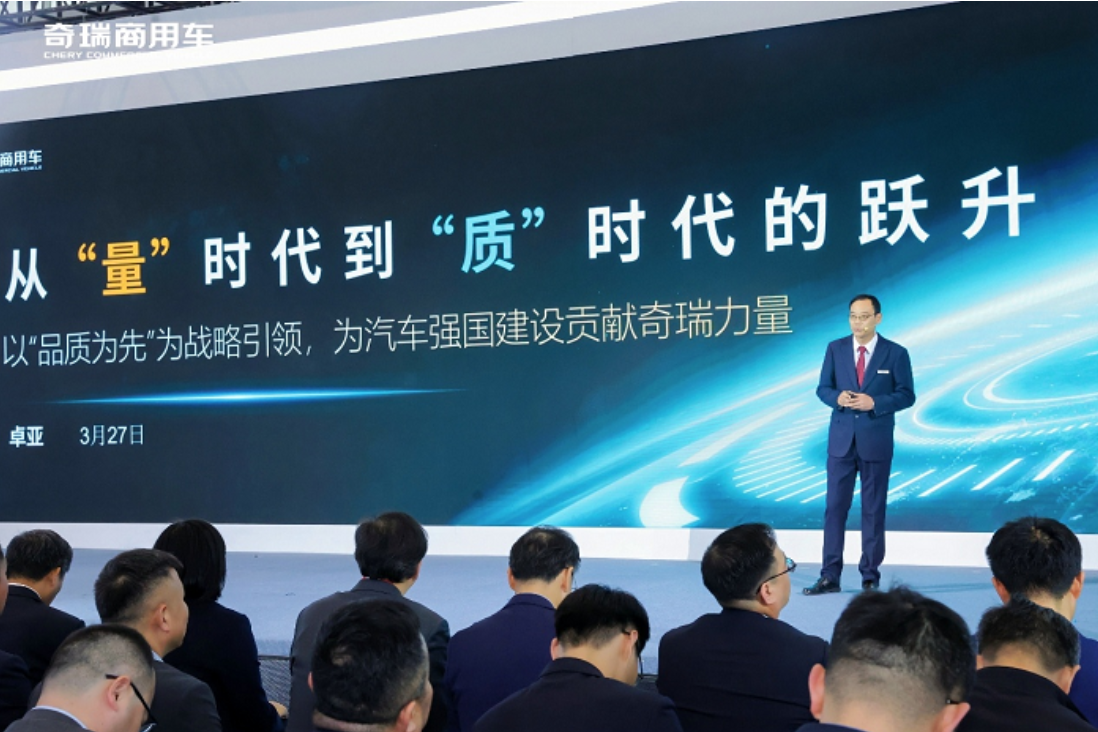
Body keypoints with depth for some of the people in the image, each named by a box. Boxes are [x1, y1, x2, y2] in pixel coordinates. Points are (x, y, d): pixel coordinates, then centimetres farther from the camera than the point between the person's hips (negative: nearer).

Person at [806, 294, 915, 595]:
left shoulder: (896, 353, -2)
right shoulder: (835, 349, 4)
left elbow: (907, 395, -3)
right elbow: (823, 388, 7)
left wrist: (874, 403, -18)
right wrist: (837, 397, -16)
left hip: (876, 441, -2)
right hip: (841, 439, 2)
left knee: (874, 509, 4)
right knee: (835, 506, 1)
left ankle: (871, 577, 12)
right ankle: (830, 576, 5)